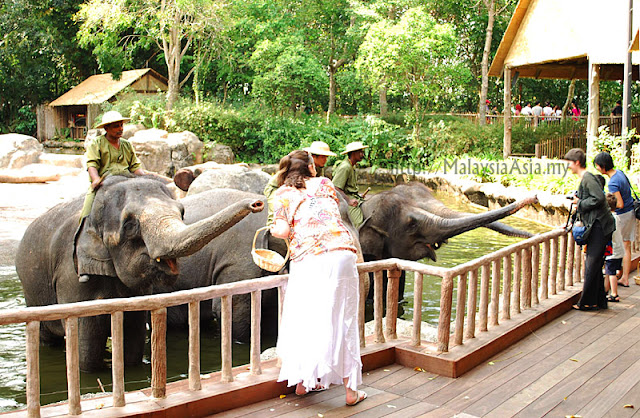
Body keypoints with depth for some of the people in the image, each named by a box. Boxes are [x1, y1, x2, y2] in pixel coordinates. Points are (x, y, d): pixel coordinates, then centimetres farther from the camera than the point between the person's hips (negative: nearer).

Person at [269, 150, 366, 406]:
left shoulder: (283, 193, 12)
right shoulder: (324, 183, 20)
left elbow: (282, 230, 0)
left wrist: (273, 229, 21)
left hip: (308, 259, -1)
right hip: (342, 253, 1)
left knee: (305, 319, 12)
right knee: (342, 320, 7)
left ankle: (303, 381, 22)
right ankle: (350, 389, 10)